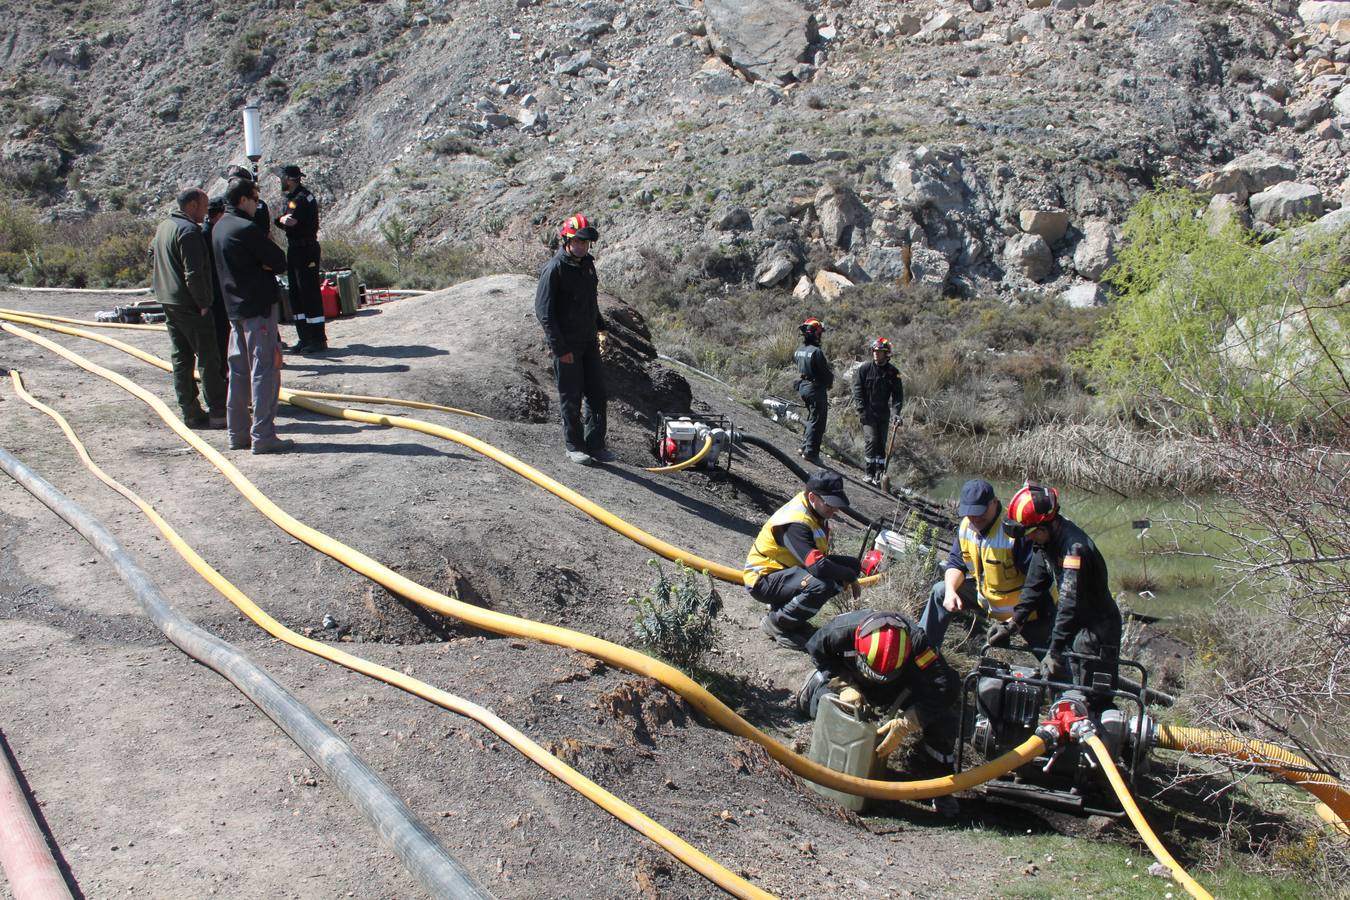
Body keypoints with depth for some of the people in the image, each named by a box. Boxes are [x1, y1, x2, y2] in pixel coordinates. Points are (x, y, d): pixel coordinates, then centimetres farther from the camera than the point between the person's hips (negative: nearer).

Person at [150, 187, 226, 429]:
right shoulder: (189, 231, -18)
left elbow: (152, 250, 29)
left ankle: (191, 411, 14)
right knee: (208, 359, -5)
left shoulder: (164, 226, 12)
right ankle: (218, 412, -4)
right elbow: (194, 272, -23)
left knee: (181, 358, 11)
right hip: (189, 304, -9)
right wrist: (203, 303, -16)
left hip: (168, 301, 9)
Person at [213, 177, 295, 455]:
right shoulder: (246, 229, -17)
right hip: (258, 307, -9)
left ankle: (238, 433, 18)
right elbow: (279, 261, -13)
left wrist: (259, 265, -2)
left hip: (234, 307, 9)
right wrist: (265, 265, 3)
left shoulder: (219, 228, 12)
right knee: (265, 371, -6)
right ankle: (263, 436, -6)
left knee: (239, 372, 13)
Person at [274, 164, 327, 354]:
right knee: (296, 294, 13)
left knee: (309, 293, -8)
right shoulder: (291, 197, 16)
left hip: (306, 250, -10)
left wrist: (278, 218, -5)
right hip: (294, 249, 10)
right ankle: (304, 338, 19)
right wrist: (283, 219, -11)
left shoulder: (302, 198, -15)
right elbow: (286, 222, 11)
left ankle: (318, 340, -4)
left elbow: (290, 221, -24)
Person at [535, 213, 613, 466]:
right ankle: (574, 447, 14)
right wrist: (560, 348, -19)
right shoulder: (554, 269, -15)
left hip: (588, 342, 7)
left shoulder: (587, 264, 10)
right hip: (566, 345, -7)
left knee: (597, 394, 7)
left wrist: (600, 328, 16)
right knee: (571, 397, 2)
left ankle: (595, 445, 15)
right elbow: (544, 311, -17)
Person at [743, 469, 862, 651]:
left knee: (851, 564, 2)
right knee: (821, 585, -35)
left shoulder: (815, 511, 0)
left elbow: (817, 558, 10)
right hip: (763, 580, -10)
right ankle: (775, 623, -10)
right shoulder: (796, 522, -29)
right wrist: (850, 576, -20)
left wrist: (853, 569, -5)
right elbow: (818, 567, -36)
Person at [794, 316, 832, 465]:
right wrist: (829, 382, 6)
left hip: (802, 387, 8)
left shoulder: (799, 350, 4)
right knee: (817, 421, -1)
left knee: (812, 418, 23)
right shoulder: (817, 352, -20)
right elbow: (827, 372, -18)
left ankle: (805, 445, 24)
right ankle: (811, 452, -2)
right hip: (816, 389, -8)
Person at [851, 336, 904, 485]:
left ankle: (880, 472, 13)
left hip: (883, 413, 2)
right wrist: (861, 410, -10)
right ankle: (870, 472, -5)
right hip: (867, 412, -2)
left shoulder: (893, 372, 2)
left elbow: (897, 393, 3)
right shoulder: (864, 369, -3)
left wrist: (896, 412, -9)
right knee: (871, 440, -12)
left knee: (881, 443, 6)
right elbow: (857, 390, -2)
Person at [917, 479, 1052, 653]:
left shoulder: (1017, 530, -30)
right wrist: (951, 591, -19)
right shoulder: (966, 525, -6)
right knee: (941, 591, 1)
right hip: (987, 596, 7)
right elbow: (956, 563, 3)